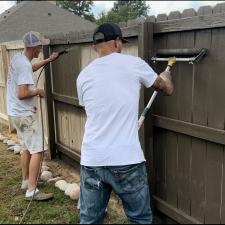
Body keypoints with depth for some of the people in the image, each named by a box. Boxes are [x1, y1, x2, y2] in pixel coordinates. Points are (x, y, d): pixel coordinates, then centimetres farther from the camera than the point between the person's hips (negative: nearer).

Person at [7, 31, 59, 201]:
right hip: (25, 115, -10)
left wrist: (49, 60, 27)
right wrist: (38, 91, -11)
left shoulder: (18, 58, 6)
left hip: (17, 113, 10)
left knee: (27, 148, 19)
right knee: (37, 151, -8)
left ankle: (26, 182, 31)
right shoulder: (24, 65, -24)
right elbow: (22, 94, -29)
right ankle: (31, 191, -5)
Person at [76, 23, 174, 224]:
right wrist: (166, 74, 36)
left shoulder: (84, 76, 8)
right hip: (127, 162, -3)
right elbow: (168, 89, 13)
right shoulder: (134, 64, -2)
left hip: (91, 161, 4)